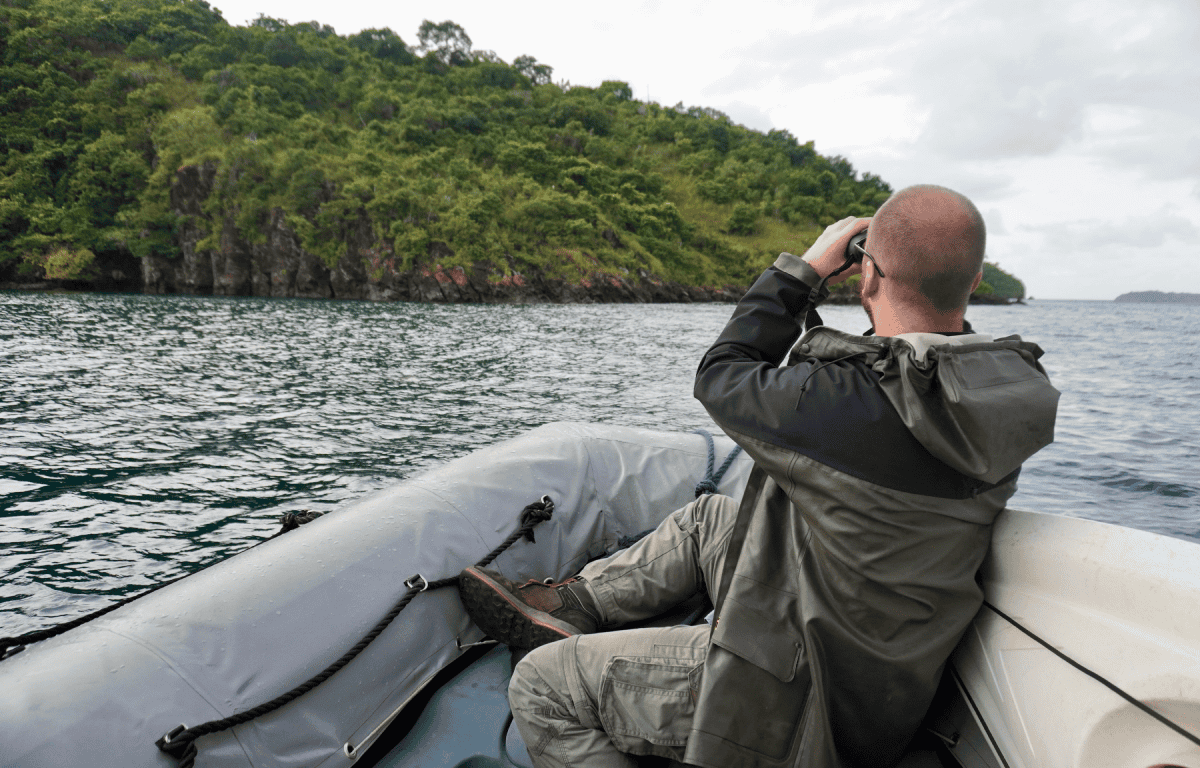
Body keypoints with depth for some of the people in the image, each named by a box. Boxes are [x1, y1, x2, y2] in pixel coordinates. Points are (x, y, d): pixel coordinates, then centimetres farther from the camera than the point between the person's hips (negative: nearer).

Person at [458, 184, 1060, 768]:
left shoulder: (848, 403, -34)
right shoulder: (999, 388, -10)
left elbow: (721, 378, -14)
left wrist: (804, 270, -6)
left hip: (810, 705, -9)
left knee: (539, 684, 0)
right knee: (708, 517, 26)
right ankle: (573, 604, 38)